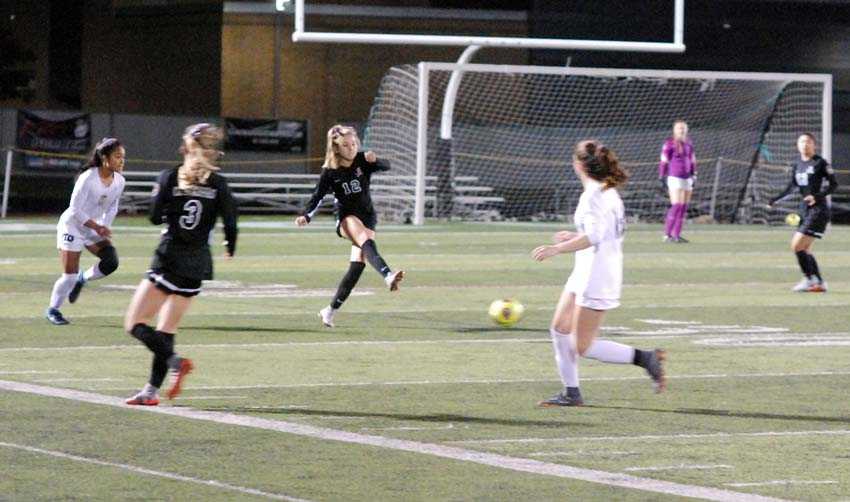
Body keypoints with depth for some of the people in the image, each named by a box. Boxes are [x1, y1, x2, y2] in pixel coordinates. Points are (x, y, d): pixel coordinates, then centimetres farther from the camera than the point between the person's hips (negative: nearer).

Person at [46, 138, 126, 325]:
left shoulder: (119, 181, -6)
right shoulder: (88, 179, -25)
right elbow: (75, 210, -22)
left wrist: (104, 228, -6)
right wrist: (97, 227, -24)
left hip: (94, 228, 6)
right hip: (72, 226, -6)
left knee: (111, 261, -14)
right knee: (70, 275, -7)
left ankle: (83, 279, 14)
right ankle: (53, 309, 14)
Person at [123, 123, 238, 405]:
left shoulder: (169, 178, -5)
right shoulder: (218, 184, -1)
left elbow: (155, 217, -5)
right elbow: (230, 221, -3)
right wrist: (230, 247, 16)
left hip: (169, 259, -4)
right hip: (198, 264, 4)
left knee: (135, 324, 0)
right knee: (166, 329, 12)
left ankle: (175, 362, -20)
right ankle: (152, 391, 8)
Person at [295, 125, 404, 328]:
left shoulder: (362, 161, -2)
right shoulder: (330, 171, -4)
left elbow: (386, 166, -15)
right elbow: (317, 197, -4)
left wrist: (375, 160, -38)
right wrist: (306, 216, -20)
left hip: (367, 216, 3)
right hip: (346, 217, -3)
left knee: (358, 265, -3)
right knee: (367, 242, -35)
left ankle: (331, 310, 7)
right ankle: (388, 276, -59)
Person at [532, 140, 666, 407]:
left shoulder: (593, 196, -18)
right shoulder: (609, 192, 11)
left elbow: (593, 237, -28)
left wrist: (557, 249, -27)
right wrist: (574, 236, 25)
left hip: (596, 278, -10)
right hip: (584, 275, 10)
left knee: (583, 347, -5)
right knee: (560, 328, 10)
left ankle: (645, 358, -3)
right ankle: (571, 392, 15)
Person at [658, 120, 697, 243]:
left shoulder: (688, 143, 12)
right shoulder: (669, 144, -6)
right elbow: (664, 162, -5)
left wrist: (694, 176, 16)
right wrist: (662, 178, -8)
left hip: (687, 178, 6)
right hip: (674, 178, -6)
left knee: (684, 207, 4)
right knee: (676, 206, -15)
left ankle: (677, 235, 9)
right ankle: (667, 235, -12)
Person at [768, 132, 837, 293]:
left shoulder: (820, 163, -8)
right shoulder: (797, 165, 12)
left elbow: (834, 184, -8)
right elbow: (791, 187, 16)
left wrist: (817, 196, -22)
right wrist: (775, 200, 4)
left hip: (818, 209, -8)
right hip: (805, 210, 8)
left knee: (797, 245, -15)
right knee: (805, 249, 8)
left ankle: (809, 279, -5)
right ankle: (820, 283, 14)